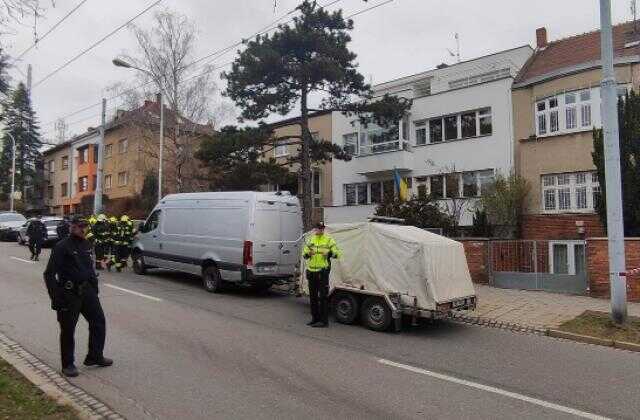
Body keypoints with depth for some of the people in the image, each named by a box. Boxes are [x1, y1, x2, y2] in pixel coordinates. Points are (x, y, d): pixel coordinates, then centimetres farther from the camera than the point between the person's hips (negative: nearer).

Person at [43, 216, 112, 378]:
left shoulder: (86, 244, 9)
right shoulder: (62, 247, -12)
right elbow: (49, 274, -13)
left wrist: (94, 287, 14)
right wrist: (56, 297, -18)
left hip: (87, 290, 7)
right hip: (69, 294, -6)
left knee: (98, 321, 8)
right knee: (68, 330, 4)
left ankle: (95, 356, 21)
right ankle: (68, 365, 18)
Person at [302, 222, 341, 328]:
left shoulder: (329, 240, 0)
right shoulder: (310, 239, 11)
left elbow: (337, 253, -2)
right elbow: (304, 254, 12)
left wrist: (329, 253, -22)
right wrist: (308, 253, -11)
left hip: (323, 271, -5)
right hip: (311, 271, 5)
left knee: (323, 297, -5)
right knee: (313, 296, 12)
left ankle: (324, 320, 1)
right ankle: (315, 318, 24)